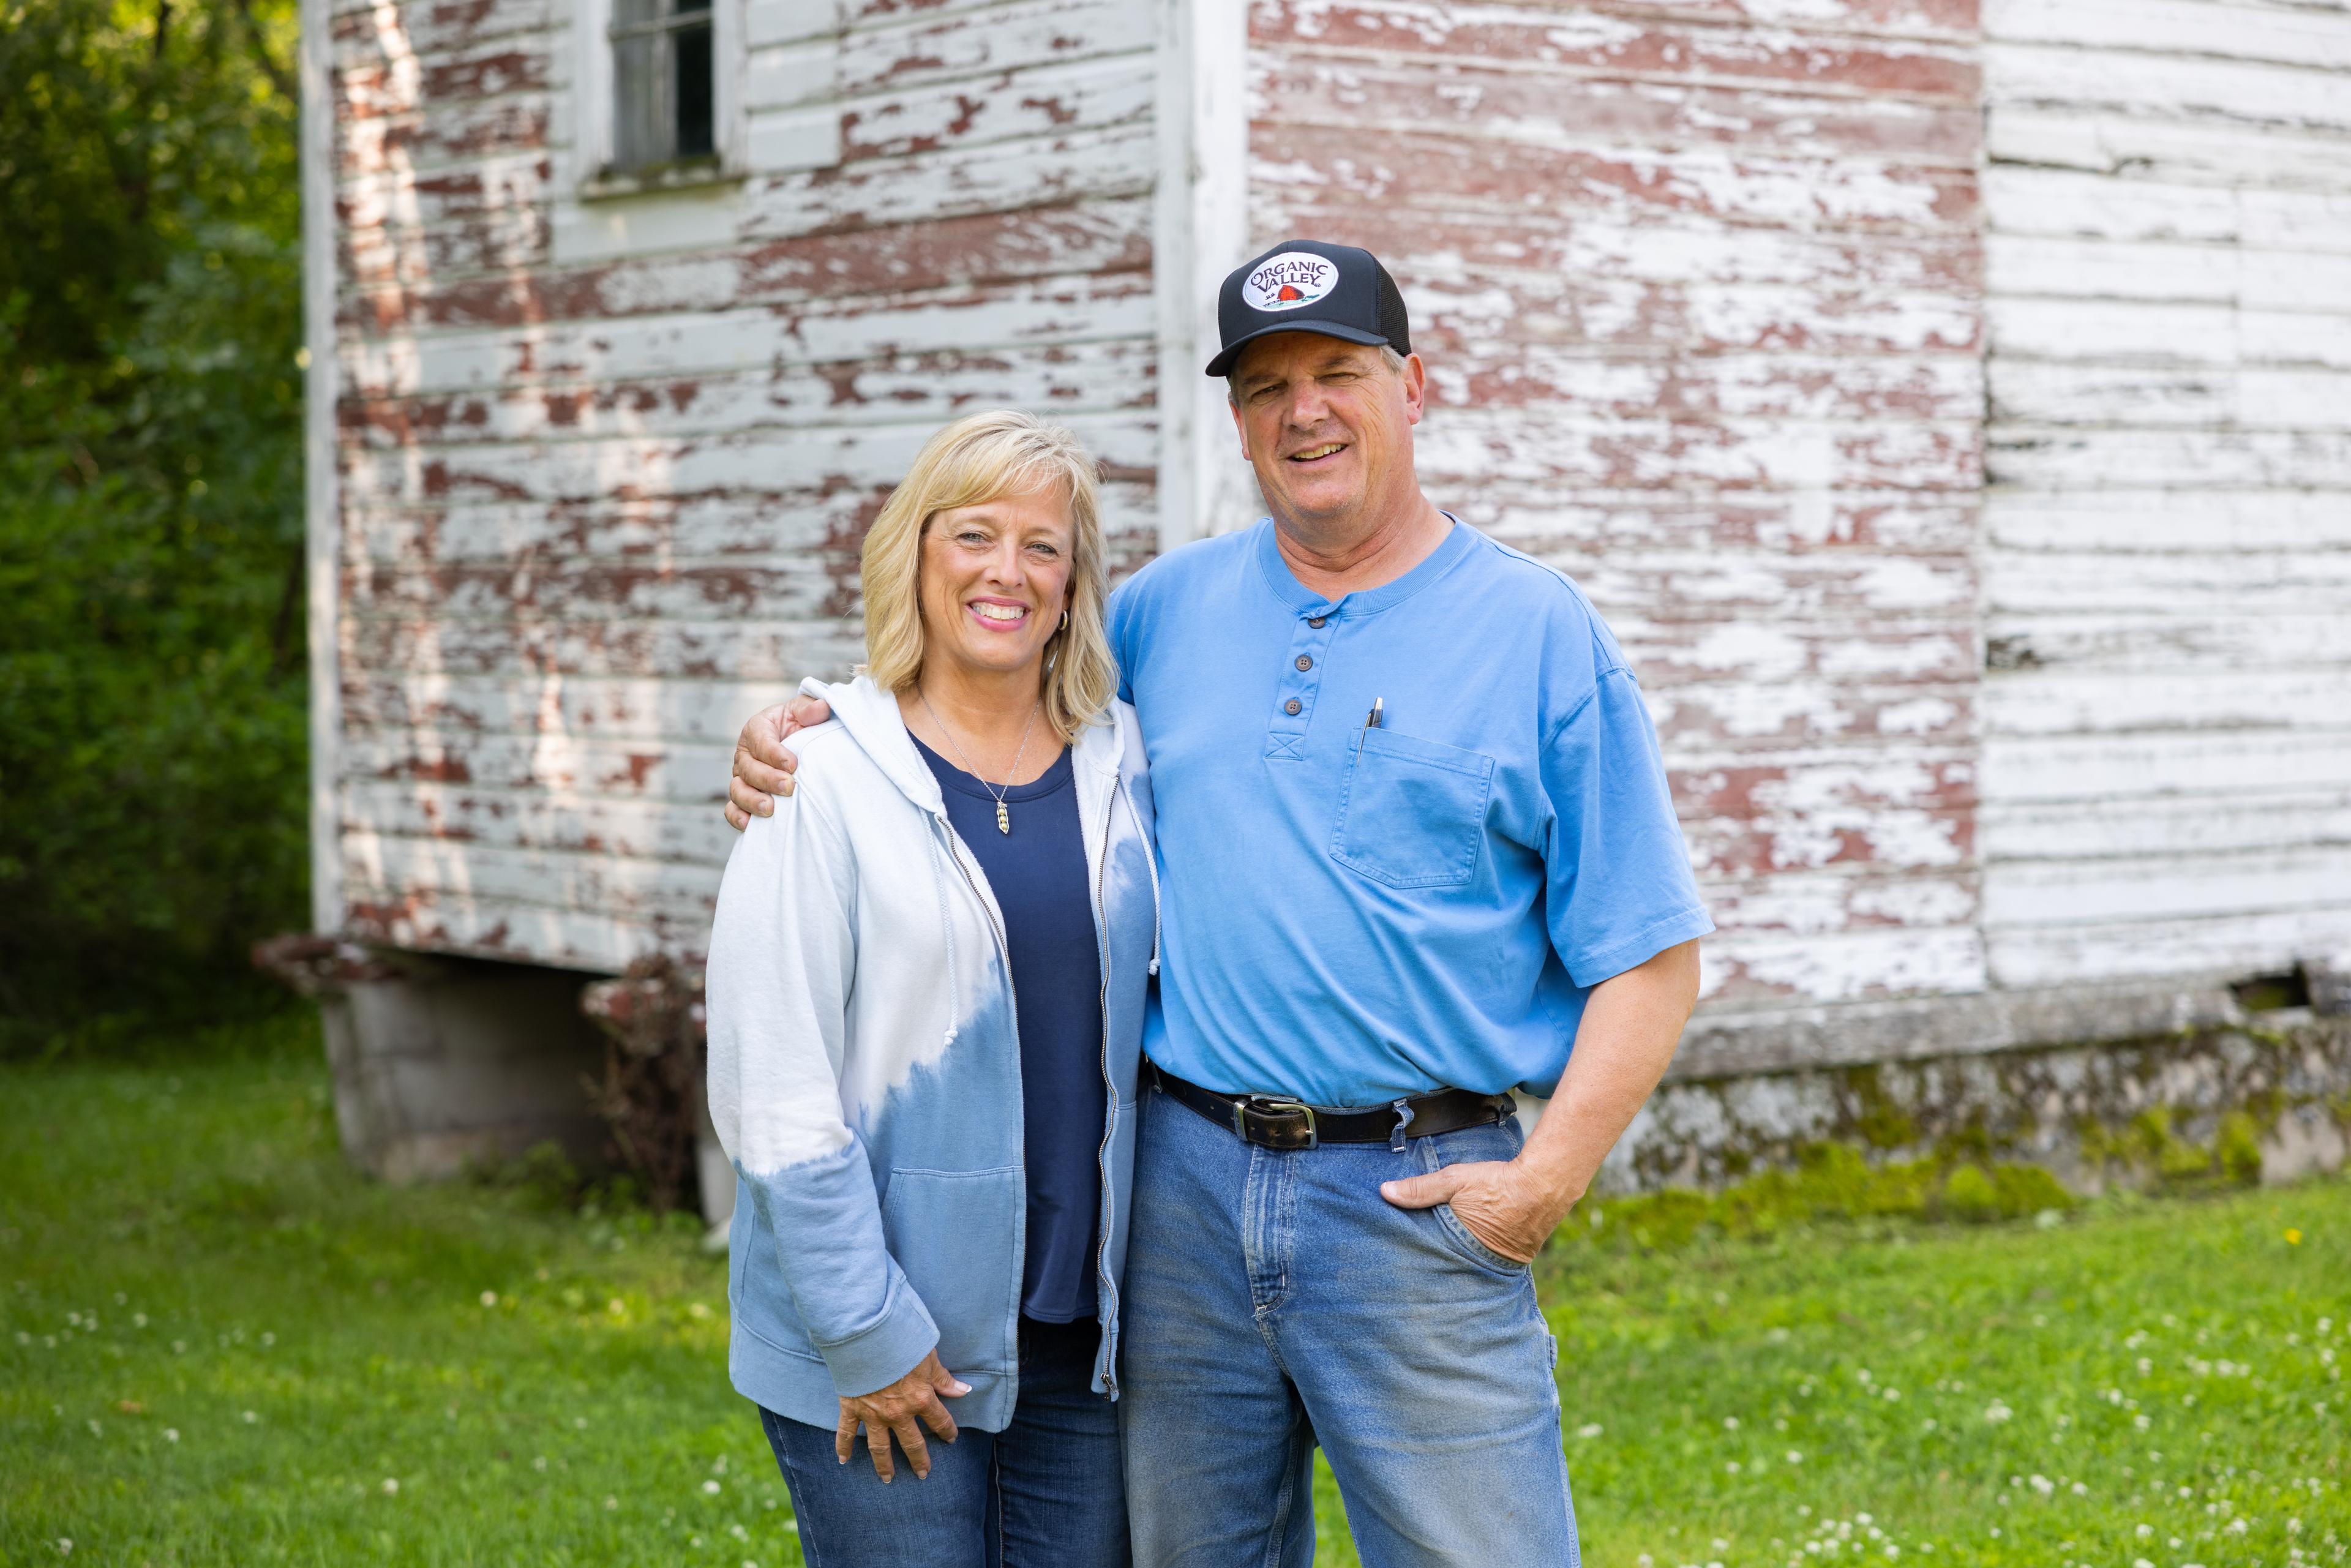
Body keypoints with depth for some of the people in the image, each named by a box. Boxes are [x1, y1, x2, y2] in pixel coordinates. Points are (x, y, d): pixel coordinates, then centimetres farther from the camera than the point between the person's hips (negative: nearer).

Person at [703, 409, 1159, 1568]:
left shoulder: (1119, 765, 6)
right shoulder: (829, 783, -9)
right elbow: (774, 1090, -11)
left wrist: (1137, 1293, 8)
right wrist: (866, 1336, -12)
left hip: (1082, 1333, 5)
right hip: (888, 1349, -4)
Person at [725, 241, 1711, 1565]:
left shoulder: (1544, 634, -1)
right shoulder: (1167, 609, 10)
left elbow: (1649, 956, -2)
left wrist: (1549, 1178, -13)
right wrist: (803, 736, 3)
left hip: (1420, 1200, -4)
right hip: (1185, 1183, 4)